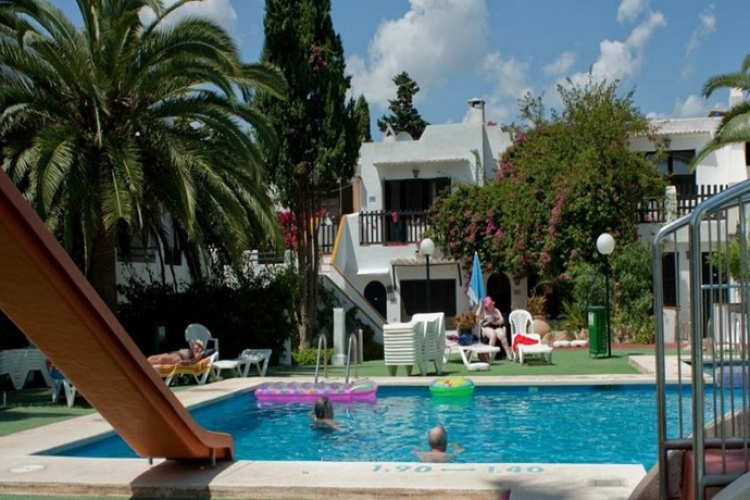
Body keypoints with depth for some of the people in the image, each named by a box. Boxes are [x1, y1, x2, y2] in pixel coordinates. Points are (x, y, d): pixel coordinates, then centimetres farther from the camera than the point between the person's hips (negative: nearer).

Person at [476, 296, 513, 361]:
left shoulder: (496, 310, 21)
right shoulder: (483, 312, 16)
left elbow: (502, 320, 10)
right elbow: (477, 315, -7)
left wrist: (495, 322, -11)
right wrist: (481, 305, -2)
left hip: (497, 327, 2)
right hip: (487, 327, -2)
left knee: (502, 335, -31)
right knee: (493, 335, -36)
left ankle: (509, 354, -29)